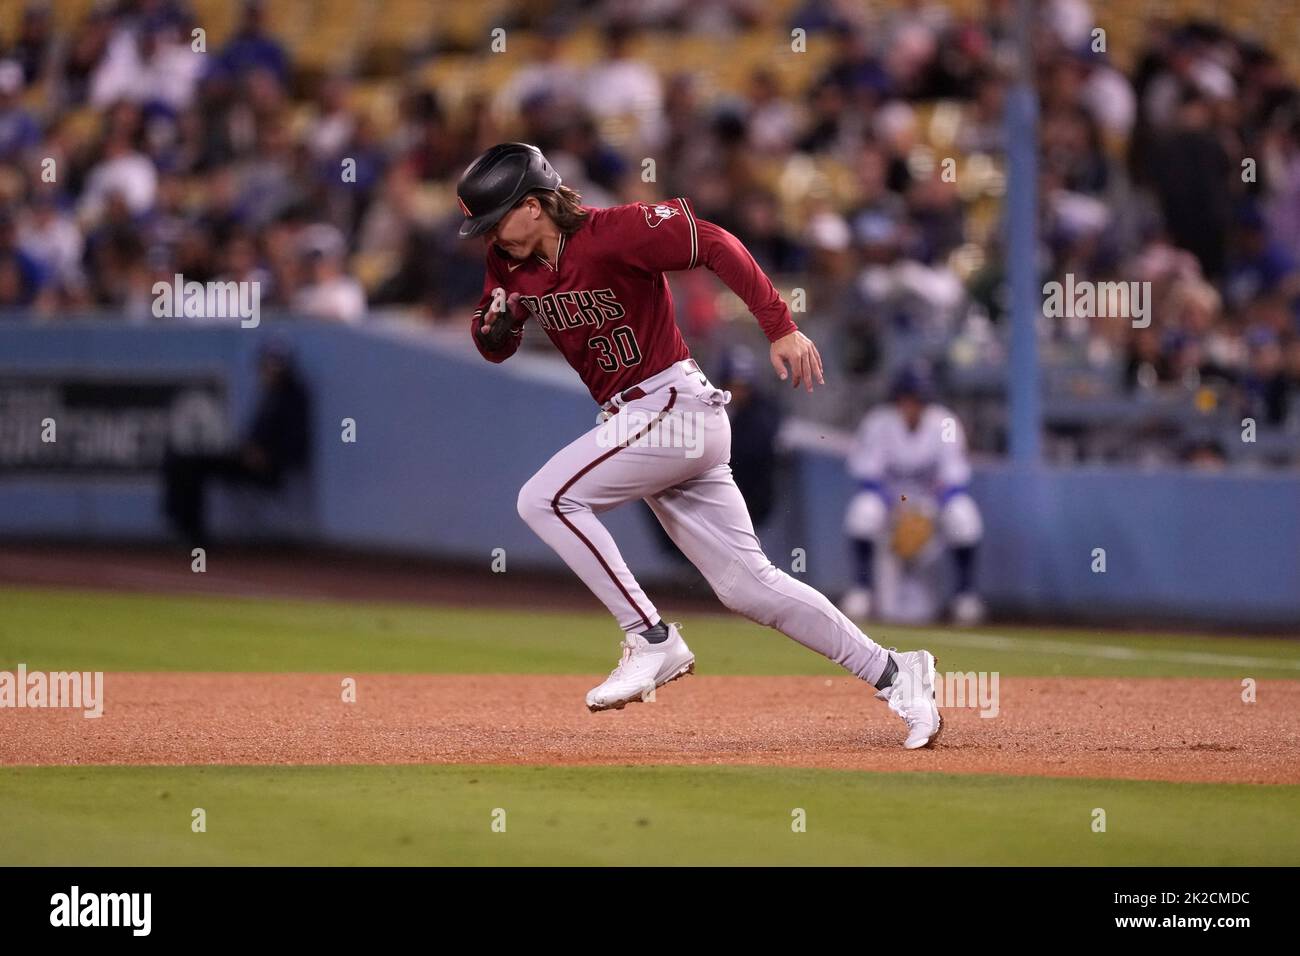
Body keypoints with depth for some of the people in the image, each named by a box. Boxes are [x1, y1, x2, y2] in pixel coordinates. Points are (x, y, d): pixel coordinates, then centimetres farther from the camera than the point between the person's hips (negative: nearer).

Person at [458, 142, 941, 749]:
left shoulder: (612, 233, -18)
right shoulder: (510, 264, 6)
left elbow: (715, 244, -22)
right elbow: (492, 346, 14)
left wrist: (780, 329, -27)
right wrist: (493, 328, -11)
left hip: (674, 404, -8)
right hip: (632, 422, 8)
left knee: (544, 499, -18)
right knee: (747, 585, 5)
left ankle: (652, 641, -12)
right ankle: (894, 676, 10)